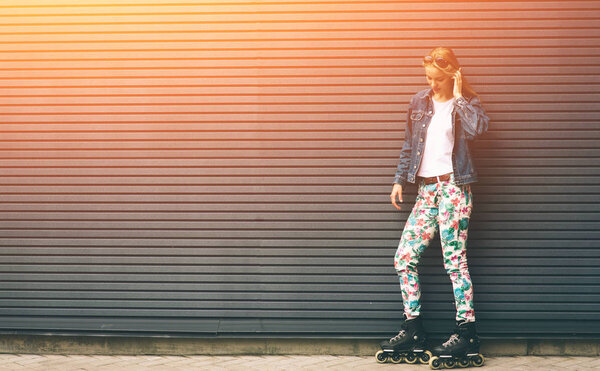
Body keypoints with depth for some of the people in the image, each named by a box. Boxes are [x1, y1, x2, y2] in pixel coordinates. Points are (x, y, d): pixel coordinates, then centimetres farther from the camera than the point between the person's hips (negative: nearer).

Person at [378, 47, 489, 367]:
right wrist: (400, 180, 13)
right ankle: (413, 327, 11)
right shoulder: (419, 103, 12)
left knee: (454, 260, -8)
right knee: (404, 257, 2)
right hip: (426, 188, 6)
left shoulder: (467, 103, -1)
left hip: (453, 187, -6)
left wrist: (458, 97, -15)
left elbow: (477, 128, -23)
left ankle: (466, 331, -3)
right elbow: (409, 146, 19)